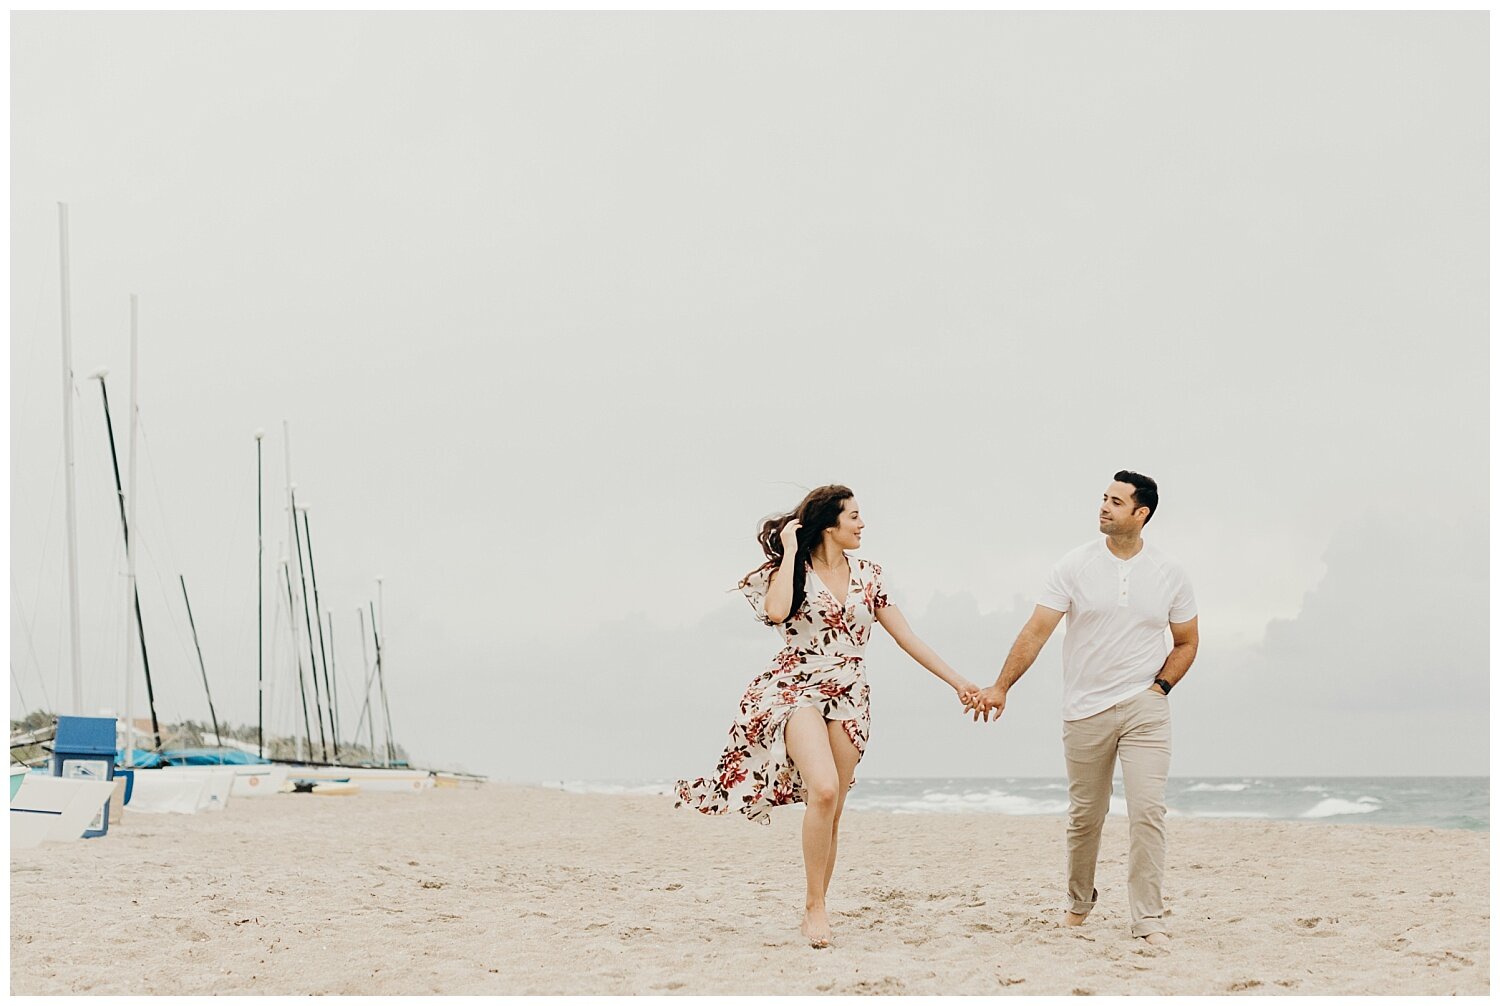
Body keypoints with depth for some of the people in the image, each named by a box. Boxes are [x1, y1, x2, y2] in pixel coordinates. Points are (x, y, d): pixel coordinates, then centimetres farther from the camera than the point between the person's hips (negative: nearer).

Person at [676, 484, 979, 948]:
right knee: (824, 791, -25)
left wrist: (957, 680, 9)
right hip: (796, 689, -4)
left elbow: (906, 637, 13)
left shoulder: (868, 576, 11)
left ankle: (815, 910, 14)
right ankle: (815, 906, -15)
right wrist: (789, 551, -12)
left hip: (848, 699, 5)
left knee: (831, 810, 1)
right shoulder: (792, 571, -1)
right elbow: (776, 612, -23)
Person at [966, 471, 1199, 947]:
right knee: (1085, 815, 10)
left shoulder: (1170, 575, 3)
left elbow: (1186, 643, 14)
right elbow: (1036, 630, -4)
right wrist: (1000, 687, -10)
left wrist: (1160, 686, -1)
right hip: (1085, 711, 0)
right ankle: (1079, 901, 32)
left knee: (1148, 810, -12)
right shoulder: (1075, 566, -1)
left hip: (1145, 710, 0)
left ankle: (1147, 919, -9)